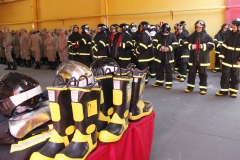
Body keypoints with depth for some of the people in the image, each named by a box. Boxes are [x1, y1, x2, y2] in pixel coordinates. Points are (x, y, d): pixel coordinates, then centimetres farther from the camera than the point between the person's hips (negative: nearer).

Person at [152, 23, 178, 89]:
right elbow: (154, 42, -8)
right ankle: (159, 82, 24)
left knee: (169, 70, 1)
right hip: (159, 55, 2)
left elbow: (175, 44, -4)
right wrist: (160, 47, -23)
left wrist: (168, 48, -21)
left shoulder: (172, 35, -1)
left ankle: (169, 83, 9)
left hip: (169, 56, -2)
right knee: (158, 69, 11)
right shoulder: (158, 34, 1)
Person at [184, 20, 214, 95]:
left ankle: (203, 88, 16)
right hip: (193, 58, 2)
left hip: (203, 59, -2)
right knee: (191, 73, 9)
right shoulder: (192, 36, 5)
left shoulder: (207, 36, -1)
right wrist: (190, 46, -15)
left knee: (203, 74, 5)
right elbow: (185, 44, 5)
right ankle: (190, 87, 21)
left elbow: (212, 45, -5)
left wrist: (204, 46, -21)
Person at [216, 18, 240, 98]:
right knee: (225, 76, 6)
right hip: (227, 60, 2)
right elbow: (224, 47, 2)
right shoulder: (229, 35, 1)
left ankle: (234, 91, 20)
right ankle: (224, 90, 15)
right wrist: (221, 57, -2)